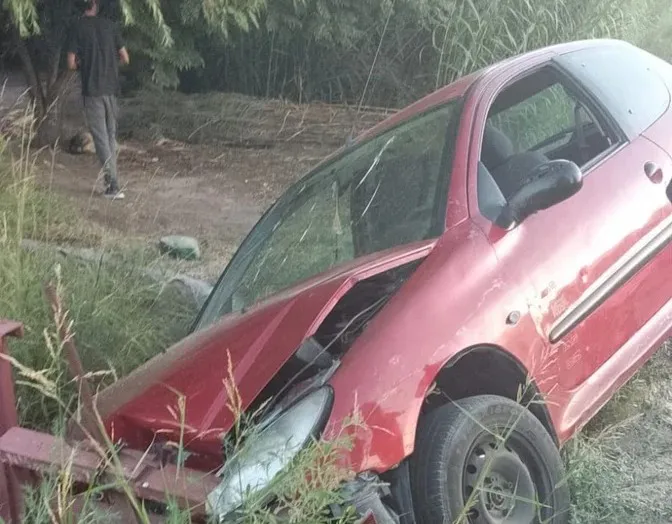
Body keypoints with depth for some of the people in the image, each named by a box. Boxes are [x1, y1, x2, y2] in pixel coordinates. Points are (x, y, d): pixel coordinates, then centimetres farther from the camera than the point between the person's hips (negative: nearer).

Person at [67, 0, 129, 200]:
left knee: (101, 139, -2)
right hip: (111, 88, 3)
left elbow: (71, 64, -5)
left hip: (92, 91, -3)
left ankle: (113, 186, -9)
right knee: (111, 137, 13)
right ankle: (111, 183, 15)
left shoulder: (78, 28, -4)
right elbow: (125, 59, 5)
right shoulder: (110, 25, 4)